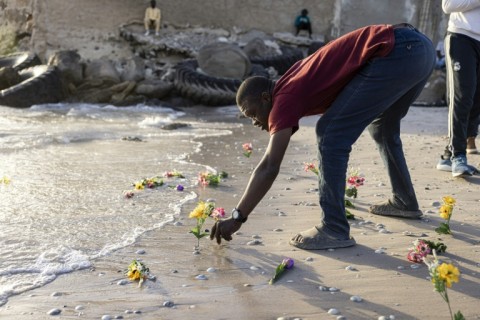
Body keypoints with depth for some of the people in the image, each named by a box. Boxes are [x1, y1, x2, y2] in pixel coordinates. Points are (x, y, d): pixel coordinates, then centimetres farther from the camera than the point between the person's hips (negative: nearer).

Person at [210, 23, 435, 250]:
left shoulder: (286, 96, -5)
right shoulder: (293, 82, 19)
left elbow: (269, 167, -9)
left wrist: (237, 217, -6)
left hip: (397, 53, -10)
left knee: (331, 134, -7)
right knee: (382, 127, 29)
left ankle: (334, 230, -4)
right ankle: (404, 202, 42)